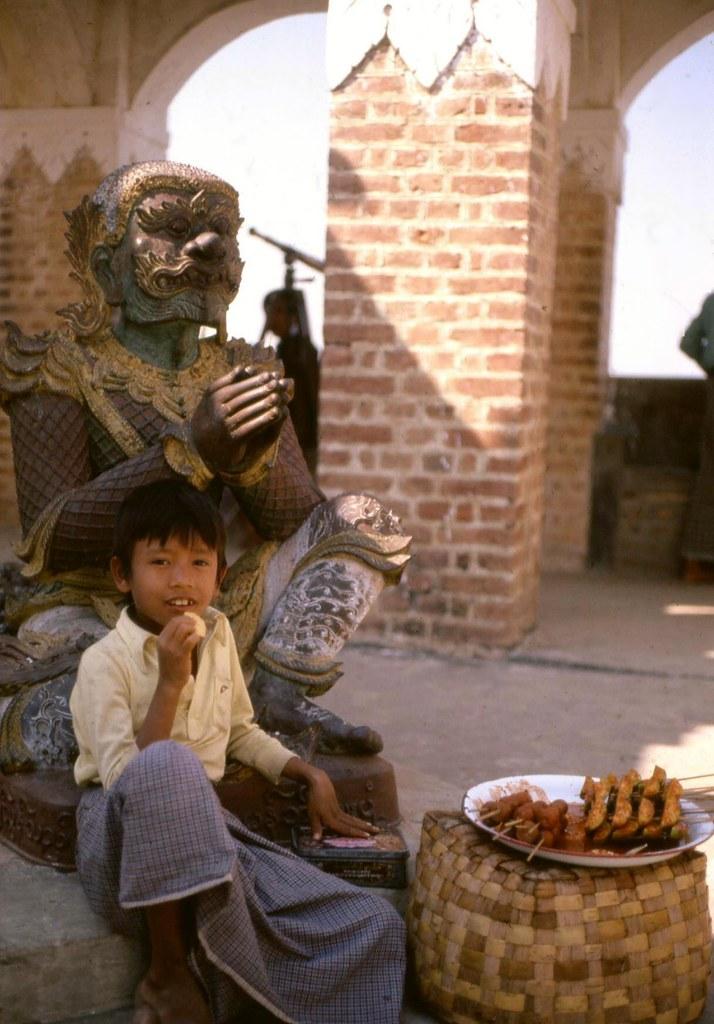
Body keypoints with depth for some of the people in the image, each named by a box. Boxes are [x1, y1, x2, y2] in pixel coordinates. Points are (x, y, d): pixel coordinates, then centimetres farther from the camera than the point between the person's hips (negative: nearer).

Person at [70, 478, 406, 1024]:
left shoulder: (218, 636, 8)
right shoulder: (105, 662, -11)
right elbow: (125, 778, -22)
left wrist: (312, 775, 14)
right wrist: (170, 683, -25)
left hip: (205, 827, 5)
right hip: (125, 841, -5)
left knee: (375, 926, -9)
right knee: (168, 765, -43)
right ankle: (169, 974, -23)